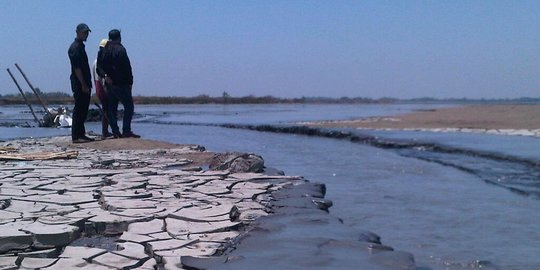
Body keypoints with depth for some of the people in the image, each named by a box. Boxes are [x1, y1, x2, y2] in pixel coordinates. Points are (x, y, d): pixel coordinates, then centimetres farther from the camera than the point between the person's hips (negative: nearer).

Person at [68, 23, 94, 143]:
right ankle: (76, 136, -5)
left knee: (83, 110, 12)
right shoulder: (75, 47, -11)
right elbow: (76, 68, -18)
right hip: (79, 84, -10)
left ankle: (81, 134, 17)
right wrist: (83, 85, -21)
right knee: (79, 110, -8)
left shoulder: (80, 46, 19)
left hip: (84, 84, 10)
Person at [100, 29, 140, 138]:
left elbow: (101, 66, 7)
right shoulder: (120, 49, -11)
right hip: (121, 84, -7)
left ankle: (115, 132, 8)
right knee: (129, 106, -3)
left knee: (111, 108, 9)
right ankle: (126, 131, -9)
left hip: (110, 83, 7)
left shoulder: (105, 50, 10)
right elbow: (126, 68, -13)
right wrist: (130, 81, -8)